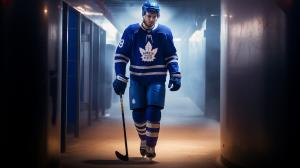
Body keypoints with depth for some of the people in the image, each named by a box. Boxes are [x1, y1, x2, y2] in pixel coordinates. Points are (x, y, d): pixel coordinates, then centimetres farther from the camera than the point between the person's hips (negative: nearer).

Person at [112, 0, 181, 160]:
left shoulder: (165, 32, -3)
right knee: (138, 114, 2)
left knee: (153, 113, -14)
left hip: (157, 79, 0)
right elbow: (120, 55, -3)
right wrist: (120, 78, -10)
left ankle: (151, 146, 0)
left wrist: (175, 75, -5)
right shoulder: (131, 31, -7)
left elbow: (171, 56, 6)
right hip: (137, 79, 1)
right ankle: (143, 140, 29)